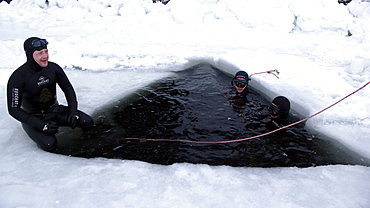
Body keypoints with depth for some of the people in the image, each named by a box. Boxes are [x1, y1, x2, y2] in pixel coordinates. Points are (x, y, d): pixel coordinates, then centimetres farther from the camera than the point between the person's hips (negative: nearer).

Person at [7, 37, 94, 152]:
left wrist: (73, 111, -11)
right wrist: (41, 125, -26)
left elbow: (68, 89, 3)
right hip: (33, 117, -4)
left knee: (87, 121, -11)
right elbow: (13, 109, -19)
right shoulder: (18, 77, -22)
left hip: (55, 110, 4)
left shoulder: (53, 68, -11)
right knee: (50, 144, -28)